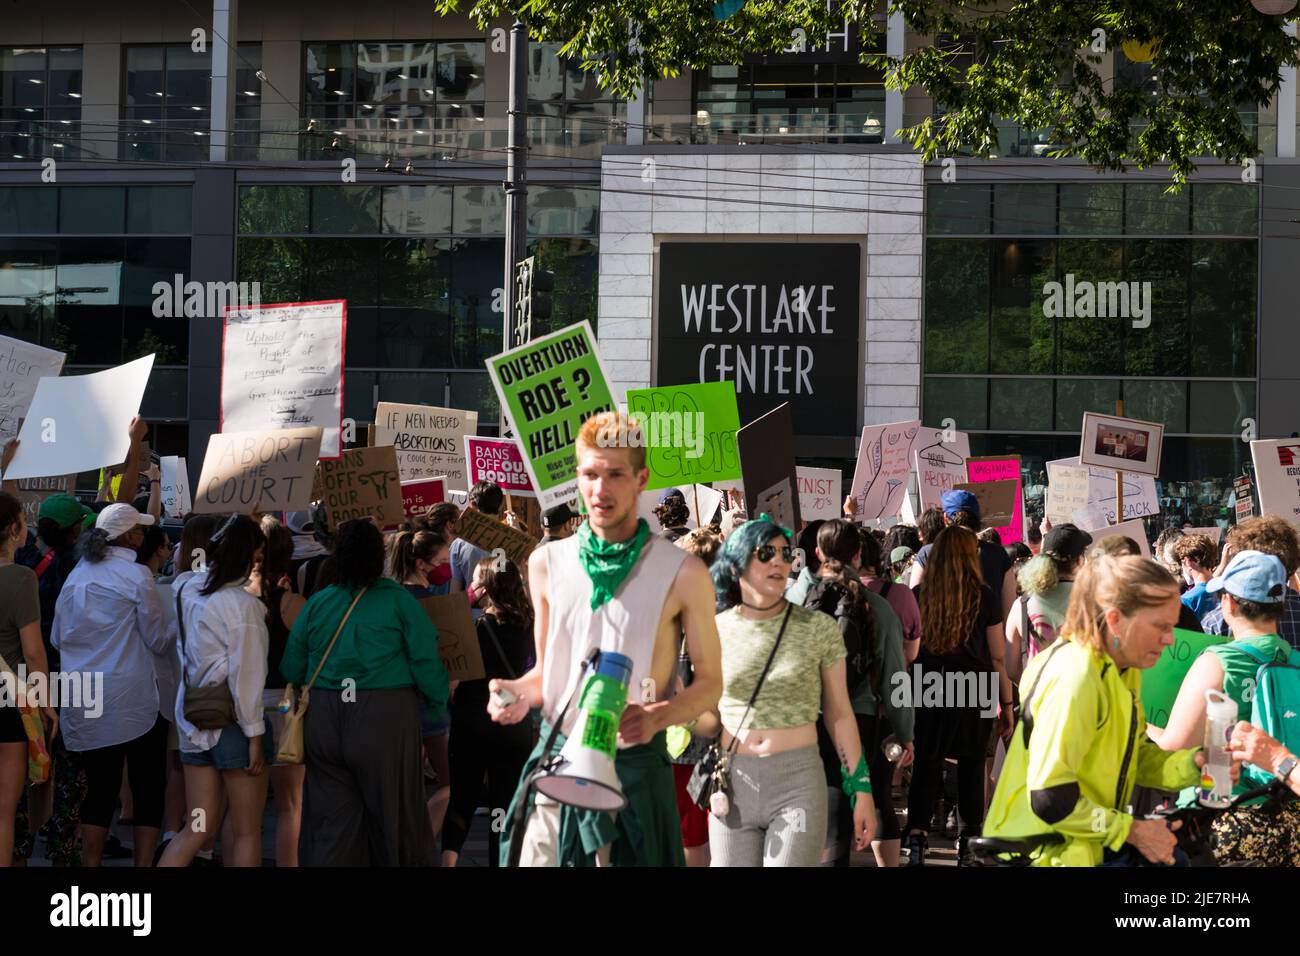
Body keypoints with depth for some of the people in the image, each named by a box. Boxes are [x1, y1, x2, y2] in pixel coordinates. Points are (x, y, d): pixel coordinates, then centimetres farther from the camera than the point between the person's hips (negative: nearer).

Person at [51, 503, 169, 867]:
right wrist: (180, 635, 16)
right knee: (149, 790, 4)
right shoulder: (136, 576, -8)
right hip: (131, 705, -5)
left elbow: (58, 638, 17)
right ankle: (144, 863, 0)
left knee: (99, 790, 9)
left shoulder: (76, 576, 9)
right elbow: (158, 642, -3)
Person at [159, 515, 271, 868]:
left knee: (197, 829, 11)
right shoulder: (242, 604, -17)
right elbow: (246, 676, -17)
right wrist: (255, 734, -12)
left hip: (194, 720, 7)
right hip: (233, 721, -7)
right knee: (247, 833, 5)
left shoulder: (188, 590, 4)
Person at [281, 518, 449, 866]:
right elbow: (426, 663, -9)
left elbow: (291, 670, 7)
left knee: (332, 816, 7)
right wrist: (439, 705, 6)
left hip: (324, 718, 3)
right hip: (385, 719, -3)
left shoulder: (316, 603, 5)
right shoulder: (398, 601, -5)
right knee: (392, 810, 8)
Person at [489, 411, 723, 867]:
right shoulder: (548, 564, 7)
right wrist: (517, 692, -5)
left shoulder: (681, 572, -5)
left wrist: (657, 717, -18)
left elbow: (709, 681, 1)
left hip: (634, 768, -3)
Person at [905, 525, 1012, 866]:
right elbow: (997, 658, -2)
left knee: (926, 764, 6)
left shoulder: (920, 595, 0)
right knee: (971, 765, 11)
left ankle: (916, 834, -6)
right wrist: (1006, 704, 6)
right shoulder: (983, 596, -4)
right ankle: (969, 843, 15)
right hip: (974, 690, -1)